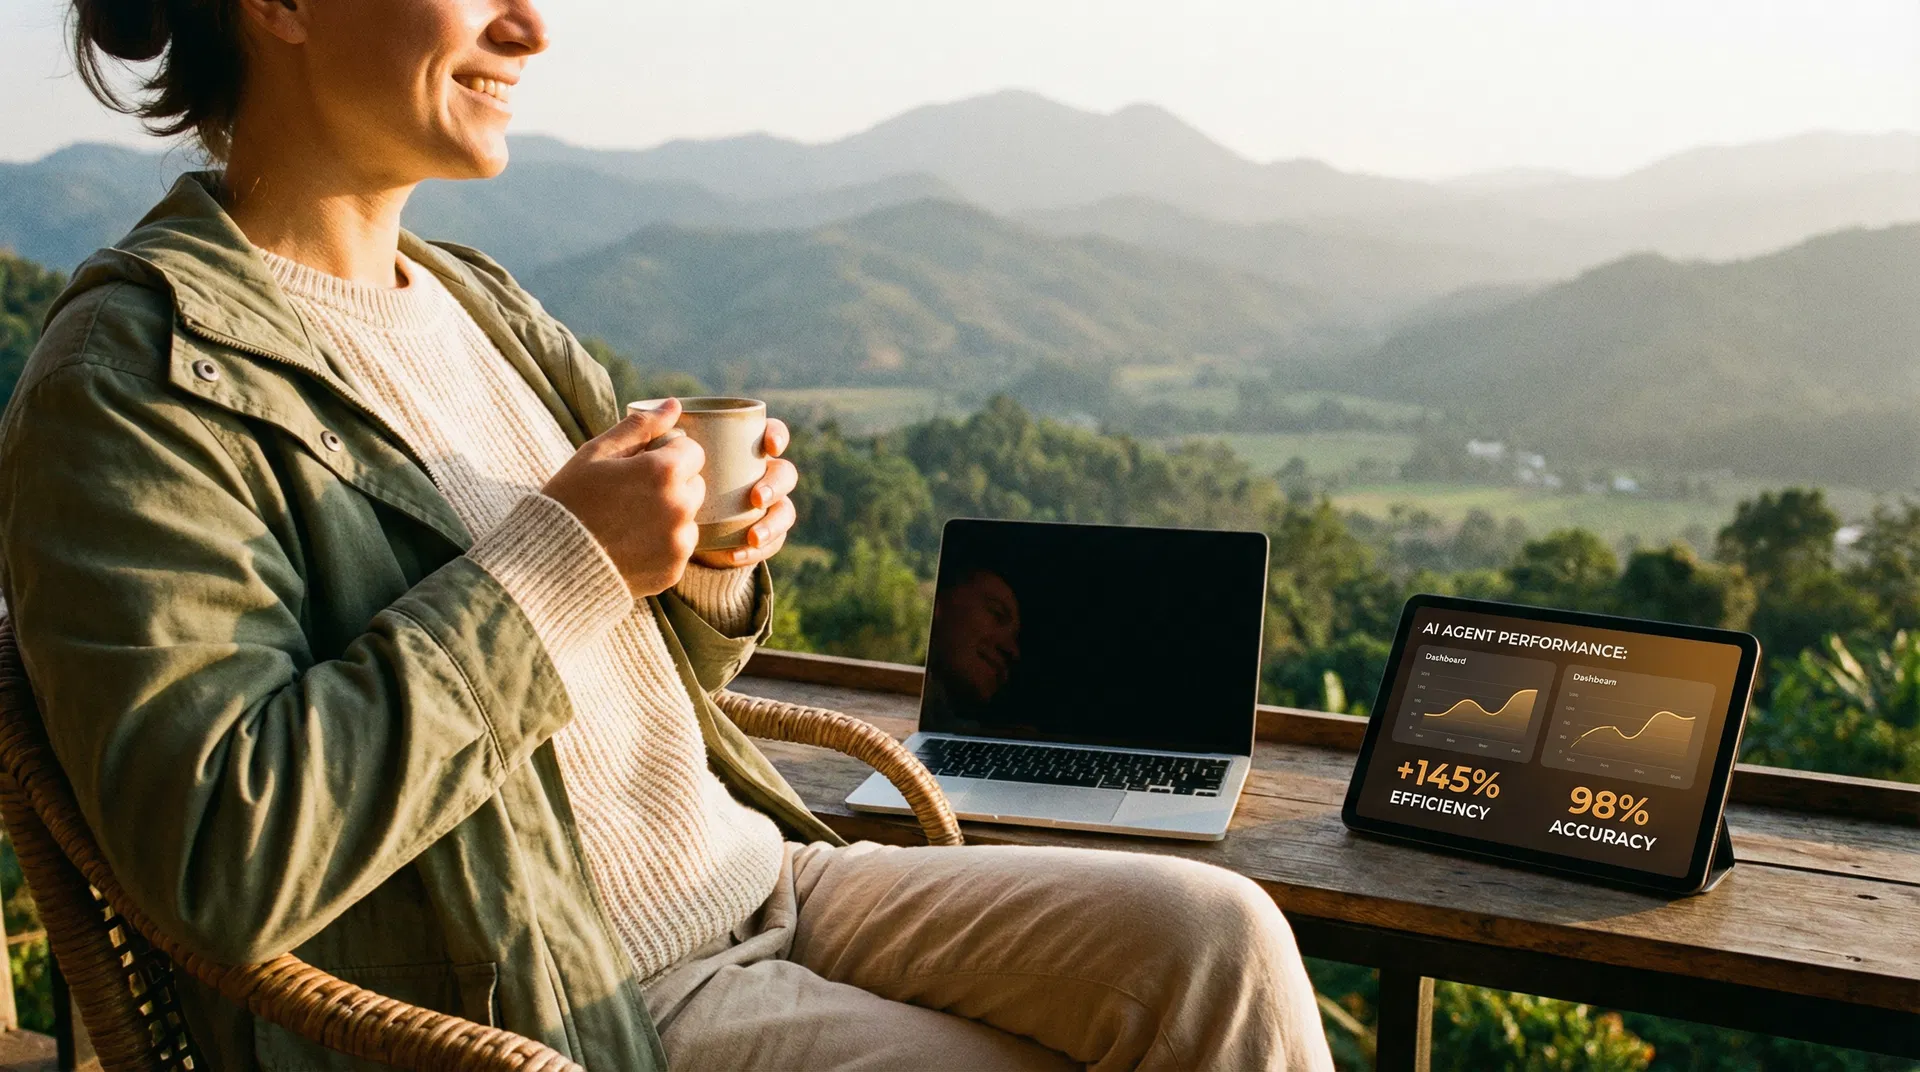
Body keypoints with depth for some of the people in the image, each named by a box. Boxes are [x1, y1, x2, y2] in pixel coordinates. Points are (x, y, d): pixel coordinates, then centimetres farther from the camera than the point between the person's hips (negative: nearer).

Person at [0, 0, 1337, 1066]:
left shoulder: (473, 298, 11)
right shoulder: (135, 379, -13)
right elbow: (221, 858, -24)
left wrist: (708, 573, -5)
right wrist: (556, 563, -23)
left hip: (765, 879, 7)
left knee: (1214, 940, -9)